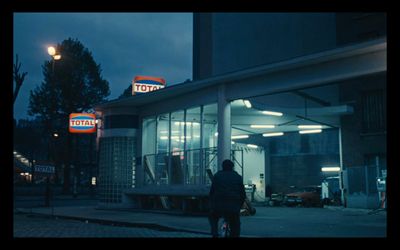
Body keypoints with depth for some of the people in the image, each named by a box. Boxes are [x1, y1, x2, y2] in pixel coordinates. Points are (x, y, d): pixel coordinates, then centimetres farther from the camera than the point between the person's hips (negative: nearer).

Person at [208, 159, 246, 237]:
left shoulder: (217, 176, 10)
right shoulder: (238, 177, 13)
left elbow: (211, 192, 8)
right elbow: (243, 194, 12)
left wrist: (211, 205, 18)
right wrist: (239, 206, 22)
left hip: (218, 206, 0)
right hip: (234, 208, 0)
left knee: (212, 217, 29)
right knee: (235, 231, 10)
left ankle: (214, 233, 9)